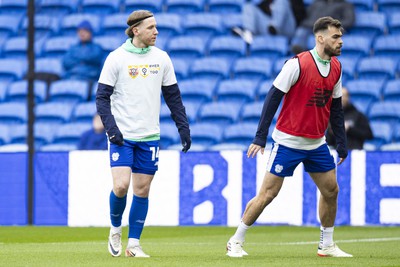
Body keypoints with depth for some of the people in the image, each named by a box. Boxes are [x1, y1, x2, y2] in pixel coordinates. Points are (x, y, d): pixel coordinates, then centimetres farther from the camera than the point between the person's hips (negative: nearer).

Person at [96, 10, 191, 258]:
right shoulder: (116, 58, -5)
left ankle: (134, 244, 12)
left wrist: (183, 127, 6)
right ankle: (115, 229, 12)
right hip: (122, 135, -3)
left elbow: (173, 96, 13)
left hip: (150, 136, 3)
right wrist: (111, 127, -16)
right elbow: (102, 97, -4)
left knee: (142, 190, 3)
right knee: (121, 186, -15)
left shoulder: (161, 58, 6)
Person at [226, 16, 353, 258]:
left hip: (317, 143, 6)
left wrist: (342, 143, 11)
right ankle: (236, 242, 6)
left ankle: (327, 245, 20)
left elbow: (336, 107, 13)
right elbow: (273, 97, -14)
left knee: (331, 190, 5)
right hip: (288, 141, -6)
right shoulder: (298, 64, -17)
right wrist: (260, 137, -17)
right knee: (268, 193, -5)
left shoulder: (336, 68, 3)